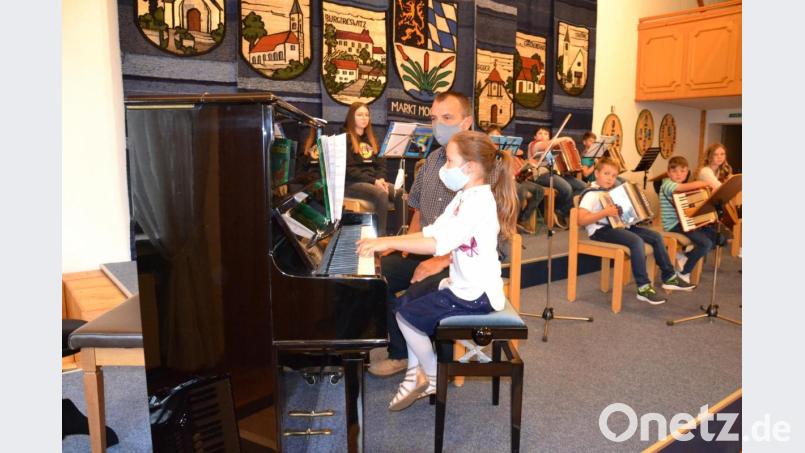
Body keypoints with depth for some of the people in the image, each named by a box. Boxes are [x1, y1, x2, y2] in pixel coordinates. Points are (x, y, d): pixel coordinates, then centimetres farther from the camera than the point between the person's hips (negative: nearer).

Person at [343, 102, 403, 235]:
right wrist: (373, 181, -19)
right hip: (351, 183, -6)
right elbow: (348, 169, -11)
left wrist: (380, 179, -8)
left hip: (373, 181, 6)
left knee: (400, 194, -21)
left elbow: (381, 163, 14)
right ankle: (381, 236, -30)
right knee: (381, 194, -34)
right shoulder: (345, 139, -1)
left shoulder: (371, 139, 20)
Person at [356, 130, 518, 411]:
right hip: (462, 284, 10)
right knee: (405, 302, 10)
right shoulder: (465, 196, 9)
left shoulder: (479, 201, -23)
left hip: (476, 295, -10)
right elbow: (432, 232, 6)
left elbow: (438, 243, -33)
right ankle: (416, 373, 17)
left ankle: (434, 378, 12)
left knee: (406, 315, -8)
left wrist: (388, 241, -29)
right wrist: (389, 243, -3)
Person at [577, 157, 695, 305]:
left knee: (656, 236, 3)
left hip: (617, 225, 10)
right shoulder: (591, 194, -12)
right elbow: (581, 220, -23)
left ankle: (669, 277, 14)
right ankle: (643, 288, -26)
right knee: (637, 241, -31)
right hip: (601, 230, -10)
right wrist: (605, 212, -30)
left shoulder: (611, 192, 17)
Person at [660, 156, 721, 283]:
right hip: (674, 224, -10)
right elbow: (691, 186, -31)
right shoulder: (667, 185, -14)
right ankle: (684, 273, -4)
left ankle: (684, 257, 11)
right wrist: (709, 183, -26)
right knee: (706, 243, -20)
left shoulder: (683, 188, 17)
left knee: (716, 236, 4)